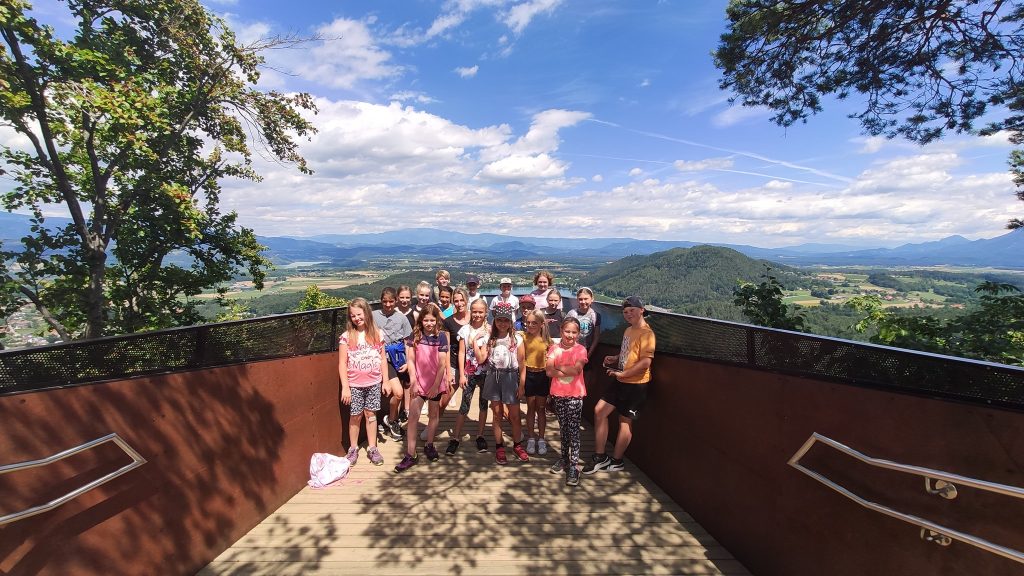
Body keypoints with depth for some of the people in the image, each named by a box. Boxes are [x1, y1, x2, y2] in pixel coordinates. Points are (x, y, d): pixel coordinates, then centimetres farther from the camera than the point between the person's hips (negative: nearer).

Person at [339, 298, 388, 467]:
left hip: (374, 383, 1)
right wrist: (345, 387, -9)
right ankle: (353, 449, 24)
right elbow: (342, 364, -5)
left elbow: (383, 359, 5)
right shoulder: (346, 337, -6)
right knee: (355, 416, 7)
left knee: (371, 414, 8)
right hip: (355, 384, -1)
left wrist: (385, 381, 3)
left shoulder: (376, 334, 0)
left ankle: (372, 448, 20)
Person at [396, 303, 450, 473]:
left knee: (433, 414, 14)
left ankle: (429, 445, 33)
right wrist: (414, 382, -8)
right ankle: (410, 455, 4)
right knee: (413, 416, -3)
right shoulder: (415, 335, -3)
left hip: (435, 383, 0)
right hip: (419, 382, 1)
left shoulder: (441, 336, -8)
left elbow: (442, 363, -8)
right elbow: (411, 360, -2)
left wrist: (436, 385, -11)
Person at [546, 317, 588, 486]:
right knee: (563, 428, 16)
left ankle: (573, 466, 6)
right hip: (558, 394, 3)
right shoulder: (554, 348, 0)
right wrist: (570, 371, -16)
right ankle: (564, 458, 32)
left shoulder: (580, 349, -4)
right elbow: (549, 371, -10)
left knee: (573, 429, 0)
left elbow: (577, 369, -19)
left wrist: (558, 367, -10)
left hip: (575, 394, -2)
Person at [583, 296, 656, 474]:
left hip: (635, 384, -8)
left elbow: (645, 362, -25)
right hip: (621, 381, 8)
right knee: (599, 411, 4)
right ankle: (600, 457, 15)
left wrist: (622, 374, -21)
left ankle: (616, 461, 25)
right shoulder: (628, 331, 11)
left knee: (625, 422, 6)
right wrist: (614, 359, 5)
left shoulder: (646, 333, -17)